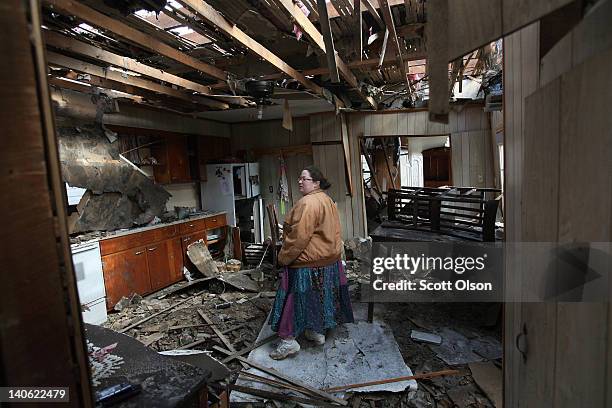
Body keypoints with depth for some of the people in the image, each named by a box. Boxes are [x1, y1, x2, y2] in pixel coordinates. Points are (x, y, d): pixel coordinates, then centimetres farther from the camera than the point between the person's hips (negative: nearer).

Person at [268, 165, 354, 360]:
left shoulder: (308, 203, -22)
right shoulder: (327, 200, 10)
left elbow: (298, 237, -26)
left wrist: (284, 257, -15)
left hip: (307, 263, -10)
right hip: (329, 260, 10)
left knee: (294, 298, 2)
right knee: (319, 297, 19)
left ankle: (288, 340, 9)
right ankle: (317, 332, 32)